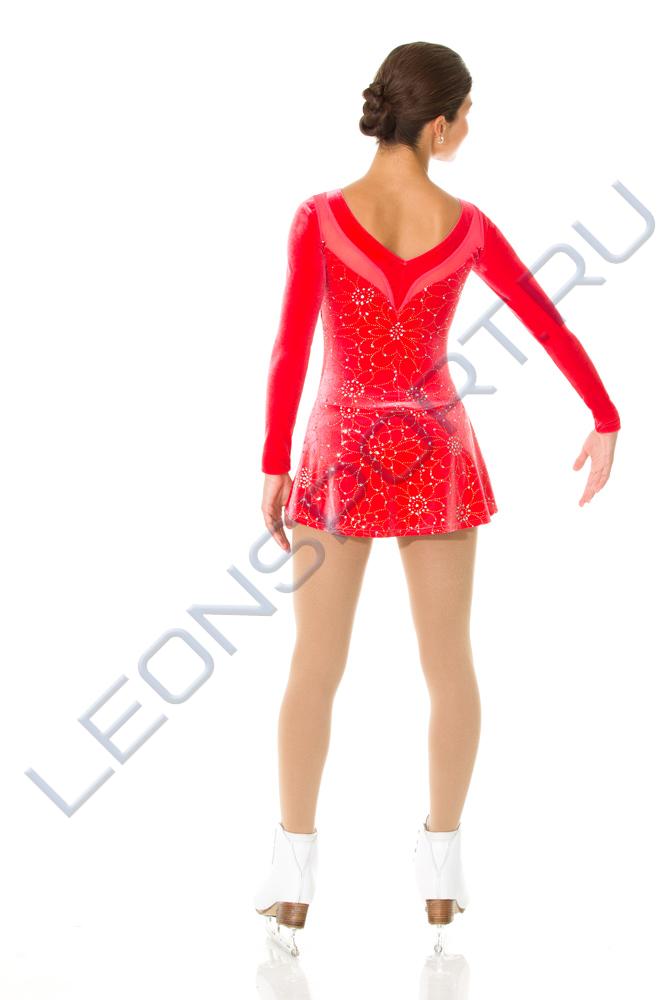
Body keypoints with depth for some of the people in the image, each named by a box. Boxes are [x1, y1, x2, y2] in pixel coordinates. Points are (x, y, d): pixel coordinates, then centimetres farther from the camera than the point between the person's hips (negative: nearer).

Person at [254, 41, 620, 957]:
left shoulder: (320, 218, -14)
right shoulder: (466, 227, -8)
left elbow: (292, 348, -15)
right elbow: (548, 323, 1)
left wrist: (273, 468, -7)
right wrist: (606, 421, 14)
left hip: (342, 454, -1)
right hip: (434, 453, 1)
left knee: (315, 668, 8)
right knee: (449, 661, 12)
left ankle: (293, 883, 7)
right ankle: (442, 875, 14)